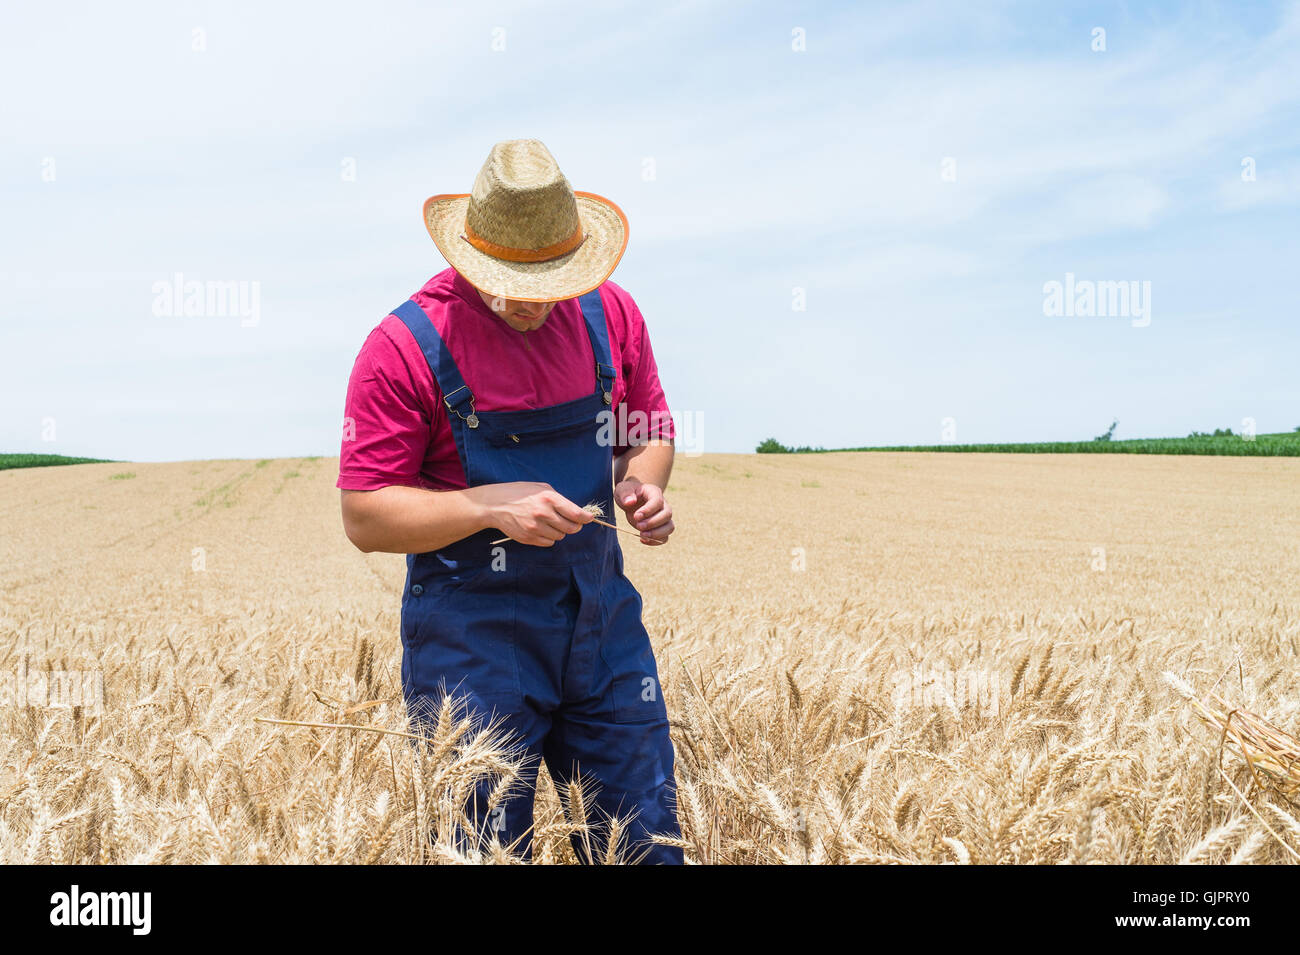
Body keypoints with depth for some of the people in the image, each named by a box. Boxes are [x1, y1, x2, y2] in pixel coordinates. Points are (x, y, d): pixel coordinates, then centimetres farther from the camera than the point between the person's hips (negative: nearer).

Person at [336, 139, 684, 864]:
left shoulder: (610, 314, 1)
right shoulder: (406, 346, -13)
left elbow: (649, 428, 16)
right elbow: (365, 518, -10)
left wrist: (644, 485, -7)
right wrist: (492, 506, -22)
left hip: (602, 621, 4)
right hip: (471, 635, -4)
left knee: (645, 839, 10)